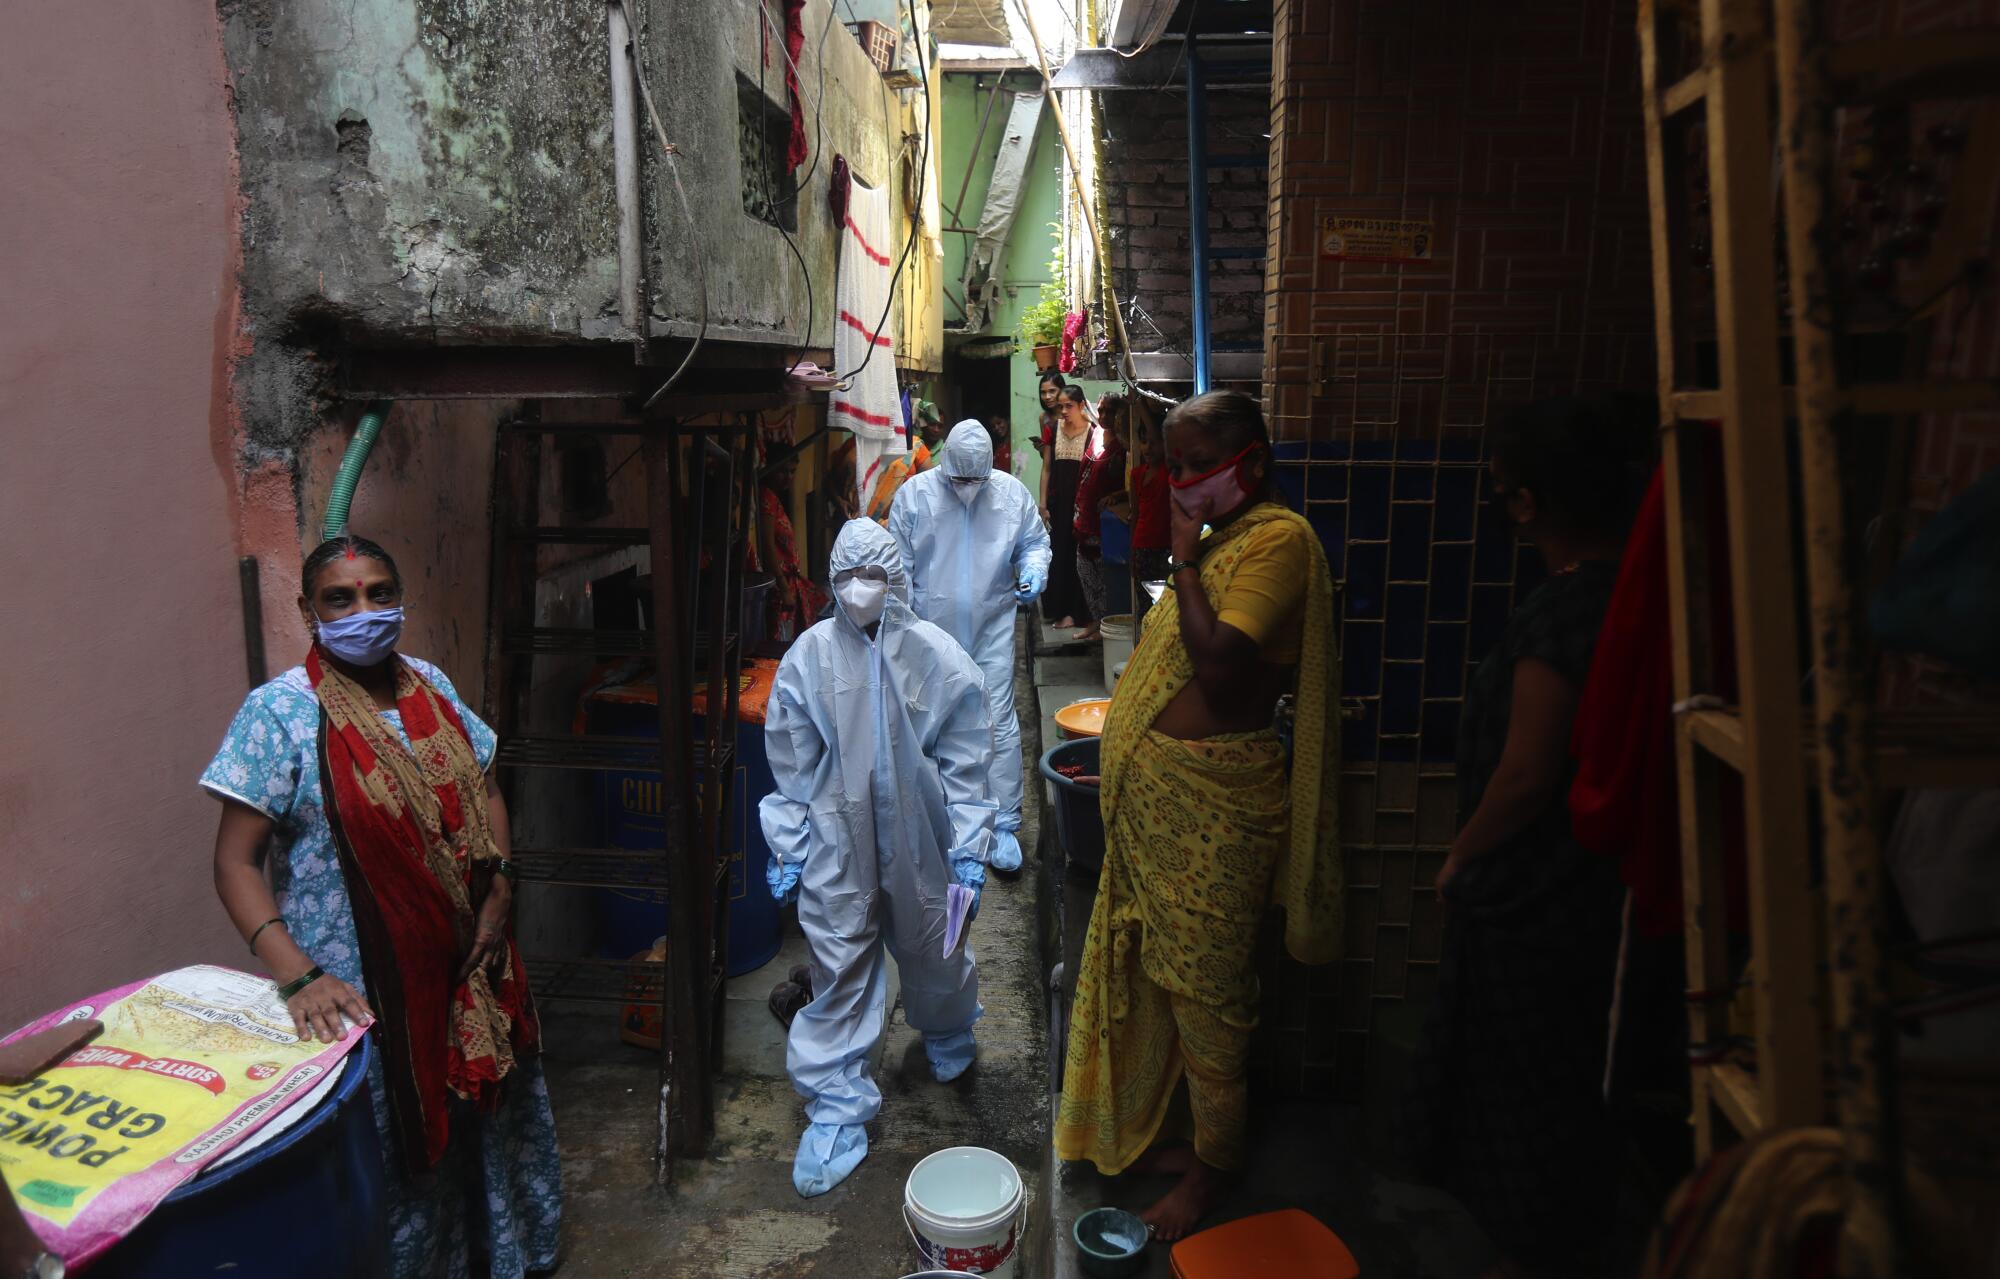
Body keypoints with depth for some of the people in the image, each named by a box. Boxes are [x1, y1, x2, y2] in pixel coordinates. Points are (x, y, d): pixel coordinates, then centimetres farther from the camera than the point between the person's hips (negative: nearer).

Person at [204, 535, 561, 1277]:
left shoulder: (430, 686, 1)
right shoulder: (280, 712, -15)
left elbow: (485, 792, 12)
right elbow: (235, 862, -15)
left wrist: (498, 887, -2)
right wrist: (296, 978, -24)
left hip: (464, 964, 6)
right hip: (362, 988, -5)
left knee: (491, 1112, 22)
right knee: (400, 1151, 11)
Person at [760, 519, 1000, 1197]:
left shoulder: (936, 655, -9)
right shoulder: (809, 655, -6)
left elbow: (965, 761, -3)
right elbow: (790, 763, 2)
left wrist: (969, 850, -4)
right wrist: (786, 850, 3)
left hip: (917, 841, 0)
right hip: (835, 843, 0)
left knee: (931, 953, 18)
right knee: (838, 971, 5)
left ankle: (948, 1030, 52)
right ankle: (836, 1109, 21)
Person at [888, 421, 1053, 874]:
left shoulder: (1011, 492, -2)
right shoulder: (914, 493, -5)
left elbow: (1035, 541, 11)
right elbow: (899, 563, 1)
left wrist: (1035, 570, -11)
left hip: (992, 627, 0)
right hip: (932, 629, 1)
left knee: (999, 723, -5)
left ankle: (1004, 825, 3)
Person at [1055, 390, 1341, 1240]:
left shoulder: (1279, 539, -18)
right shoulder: (1226, 537, 12)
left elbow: (1220, 665, -30)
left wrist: (1184, 562, -21)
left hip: (1210, 805, -9)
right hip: (1161, 796, 9)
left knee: (1204, 986, 5)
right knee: (1160, 971, 21)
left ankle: (1216, 1165, 25)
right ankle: (1153, 1129, 39)